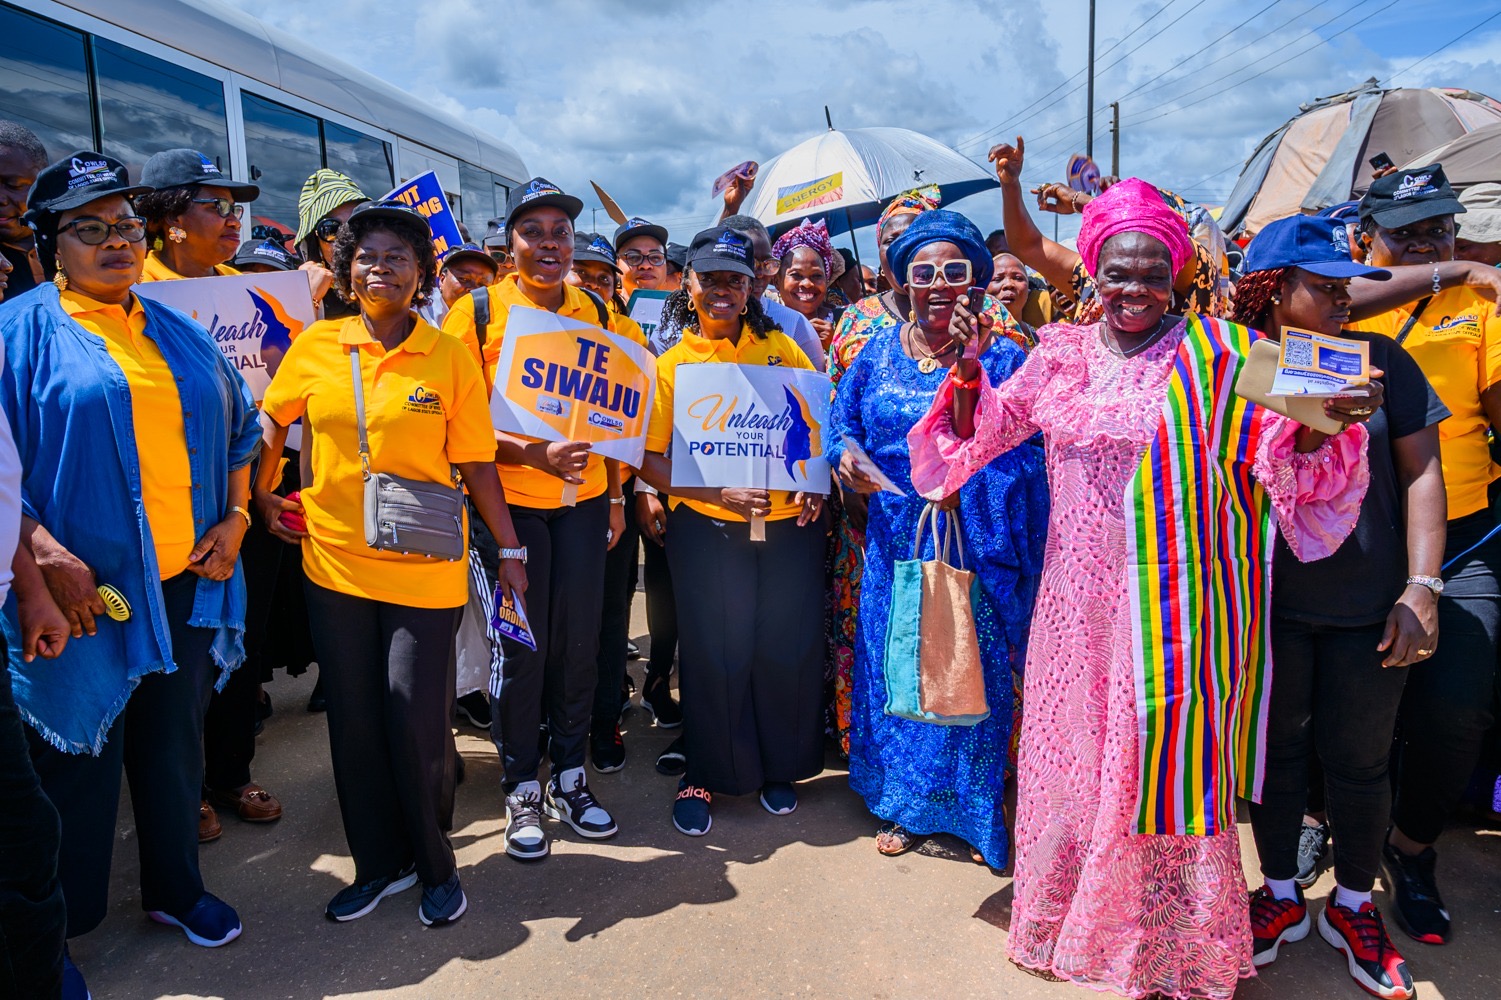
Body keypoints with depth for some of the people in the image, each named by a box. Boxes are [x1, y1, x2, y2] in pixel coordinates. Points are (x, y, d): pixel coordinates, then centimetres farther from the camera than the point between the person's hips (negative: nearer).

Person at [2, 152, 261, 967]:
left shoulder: (181, 336, 12)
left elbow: (239, 427, 17)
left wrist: (235, 517, 4)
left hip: (188, 584, 5)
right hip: (85, 592, -4)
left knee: (177, 743, 16)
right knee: (77, 759, 7)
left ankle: (175, 890, 34)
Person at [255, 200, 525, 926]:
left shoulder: (451, 357, -4)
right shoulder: (315, 347, 2)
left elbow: (475, 463, -2)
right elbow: (274, 420, 18)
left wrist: (510, 549, -2)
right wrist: (262, 495, 11)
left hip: (423, 569, -3)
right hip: (334, 563, 3)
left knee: (417, 727, 0)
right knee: (353, 724, 12)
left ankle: (435, 866, 24)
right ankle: (379, 863, 31)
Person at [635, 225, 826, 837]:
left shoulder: (781, 349, 7)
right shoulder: (670, 366, 1)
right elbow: (648, 459, -4)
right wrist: (719, 492, -17)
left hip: (790, 525, 2)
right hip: (708, 531, -2)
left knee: (788, 648, 7)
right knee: (714, 655, 3)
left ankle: (779, 767, 29)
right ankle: (706, 774, 25)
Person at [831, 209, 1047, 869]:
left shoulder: (1000, 358, -4)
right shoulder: (878, 353, 7)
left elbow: (1027, 454, -10)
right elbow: (843, 421, 13)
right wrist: (848, 454, -8)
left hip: (976, 547, -3)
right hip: (896, 541, 3)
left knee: (973, 668, 6)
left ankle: (975, 812, 27)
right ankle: (904, 805, 31)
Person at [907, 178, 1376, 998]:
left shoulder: (1213, 355, -4)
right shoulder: (1061, 355, 5)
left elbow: (1279, 451, -7)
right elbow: (981, 429, 9)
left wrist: (1318, 421, -28)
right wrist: (969, 369, -8)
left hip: (1171, 605, -3)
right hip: (1077, 602, 4)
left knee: (1162, 756, 6)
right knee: (1071, 750, 15)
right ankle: (1067, 923, 38)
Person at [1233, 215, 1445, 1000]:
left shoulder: (1380, 361, -1)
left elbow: (1420, 471, -1)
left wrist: (1420, 587, -7)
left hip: (1368, 606, 1)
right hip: (1266, 605, 0)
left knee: (1357, 760, 11)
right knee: (1275, 750, 13)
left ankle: (1353, 907, 34)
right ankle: (1282, 897, 34)